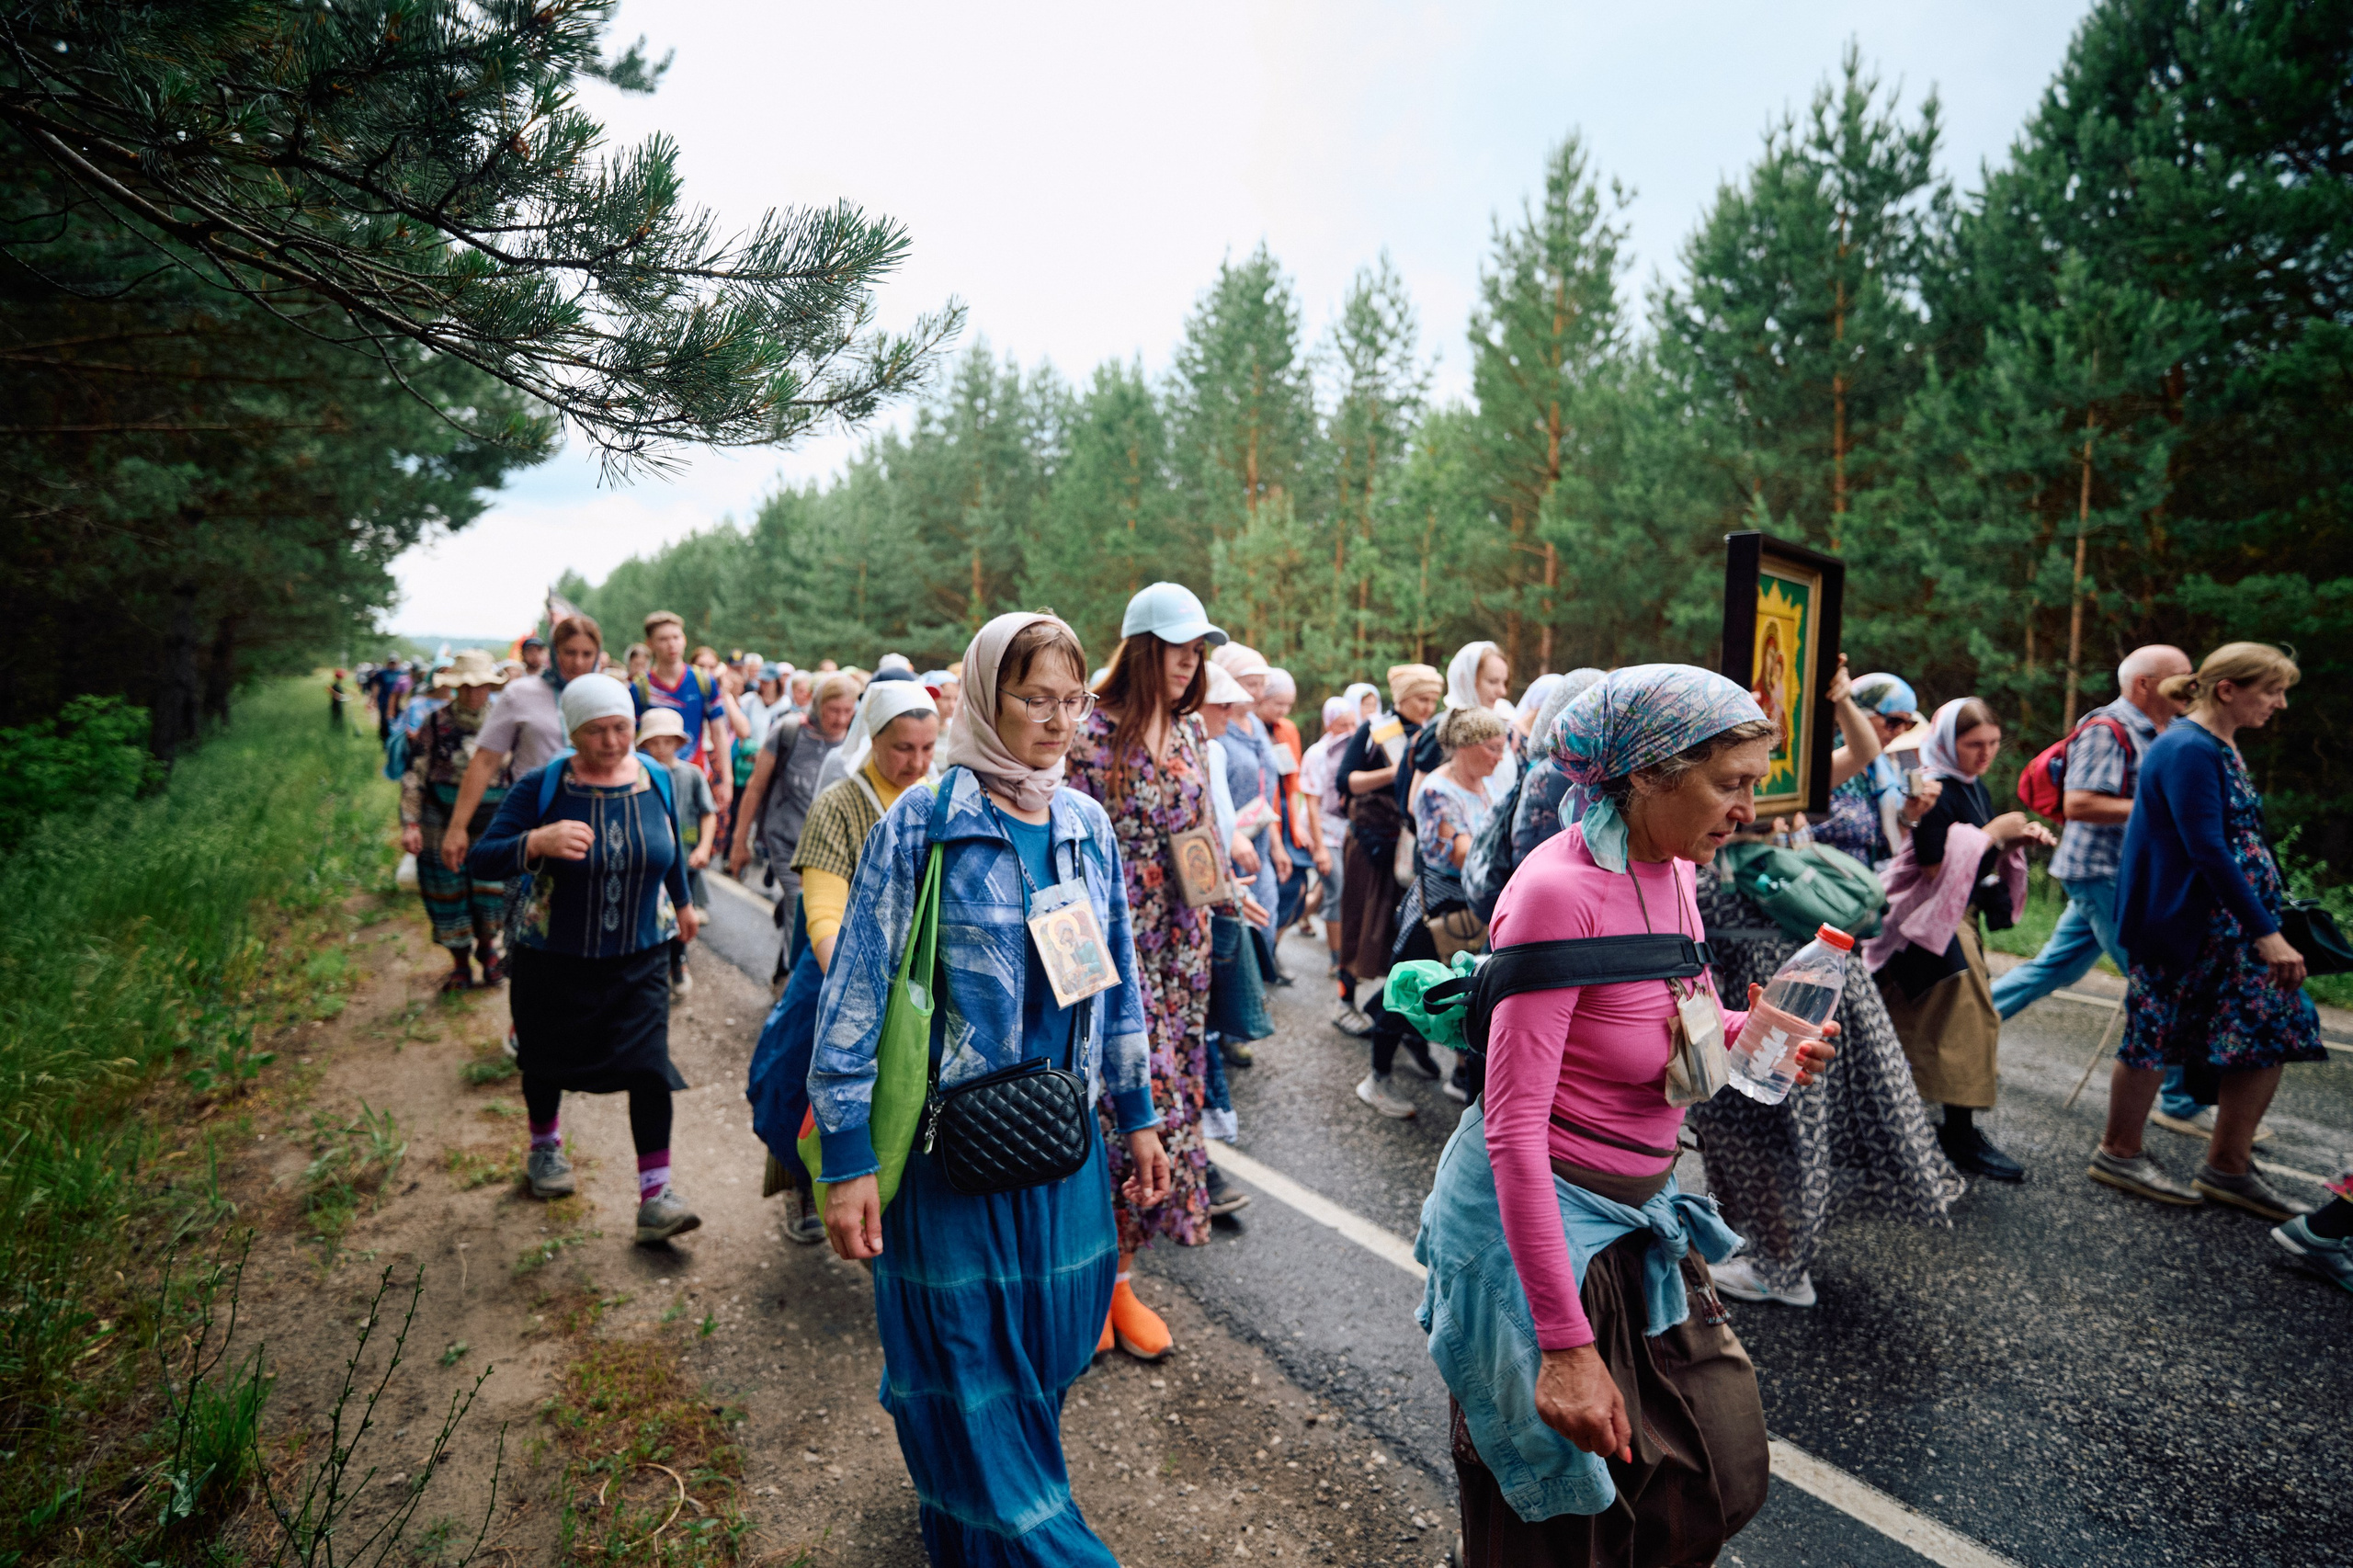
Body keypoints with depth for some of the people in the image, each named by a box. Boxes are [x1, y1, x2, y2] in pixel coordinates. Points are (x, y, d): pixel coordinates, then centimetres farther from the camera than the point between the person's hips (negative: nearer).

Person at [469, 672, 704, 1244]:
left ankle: (656, 1191, -2)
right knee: (548, 1057, 18)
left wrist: (683, 902, 26)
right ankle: (545, 1146, 47)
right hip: (555, 958, -1)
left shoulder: (654, 779, -4)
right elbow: (482, 858, -17)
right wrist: (537, 842, -36)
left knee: (648, 1063, -8)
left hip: (640, 957, 1)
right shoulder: (541, 787, -13)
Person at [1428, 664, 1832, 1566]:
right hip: (1537, 1216, -8)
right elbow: (1513, 1127, -27)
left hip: (1638, 1216, 8)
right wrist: (1566, 1344, -27)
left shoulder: (1673, 871, 0)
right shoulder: (1559, 890, -25)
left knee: (1724, 1474, 14)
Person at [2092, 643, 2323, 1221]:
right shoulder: (2189, 750, -17)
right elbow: (2207, 850, -23)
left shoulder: (2221, 748, 14)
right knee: (2156, 1035, 2)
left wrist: (2266, 923, 18)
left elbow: (2240, 843, 20)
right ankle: (2119, 1154, 18)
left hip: (2227, 927, 10)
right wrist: (2266, 933, -23)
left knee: (2273, 1030, 7)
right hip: (2182, 923, -9)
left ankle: (2228, 1168, 17)